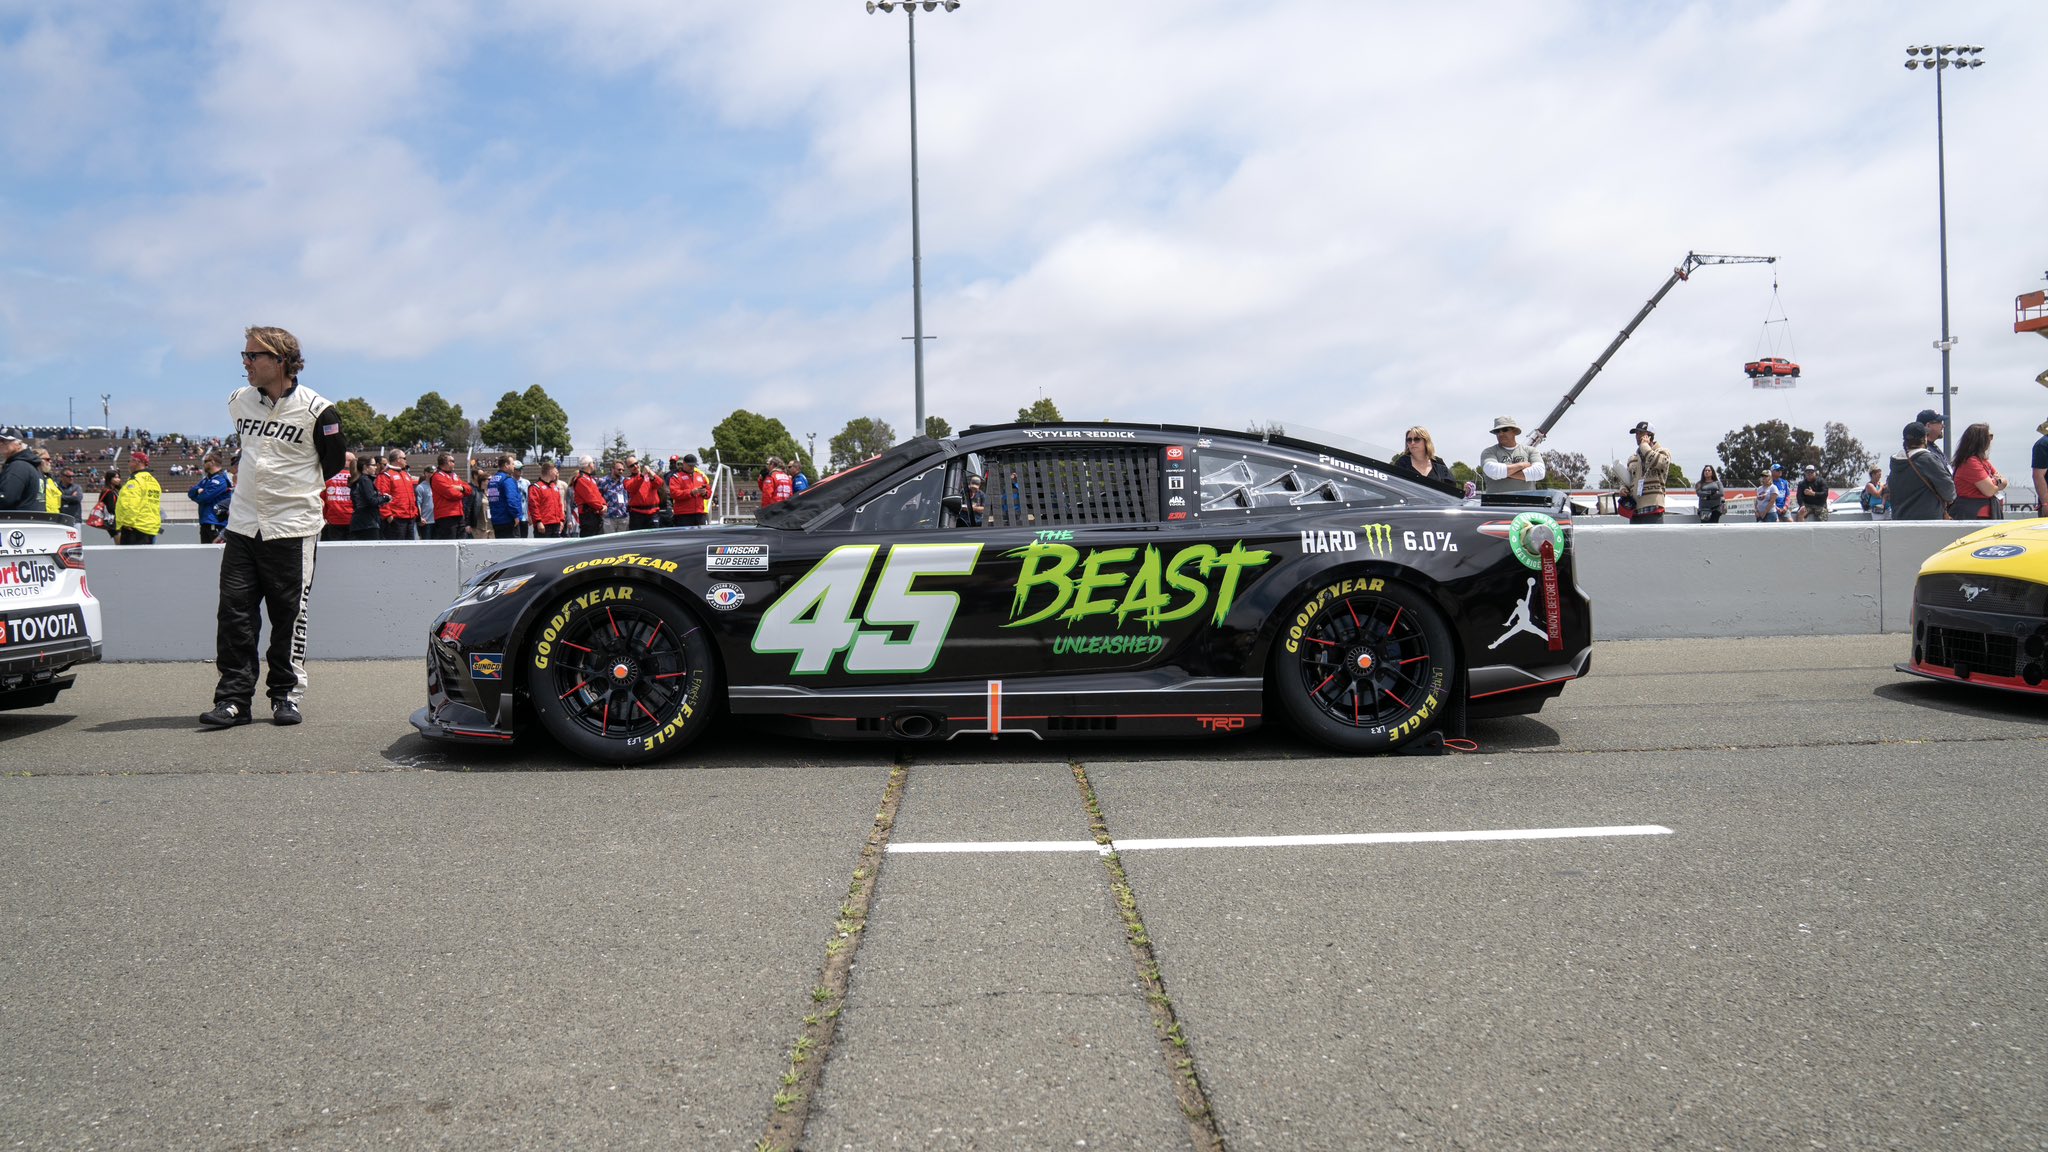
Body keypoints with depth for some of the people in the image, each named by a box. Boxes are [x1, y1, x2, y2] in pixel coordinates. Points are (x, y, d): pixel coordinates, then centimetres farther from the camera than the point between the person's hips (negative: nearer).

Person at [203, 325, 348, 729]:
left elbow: (334, 464, 4)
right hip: (242, 525, 4)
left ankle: (285, 695, 13)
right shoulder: (238, 402, 8)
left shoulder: (316, 409, -8)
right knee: (235, 612, -1)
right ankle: (233, 698, 3)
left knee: (289, 616, 2)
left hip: (292, 528, -4)